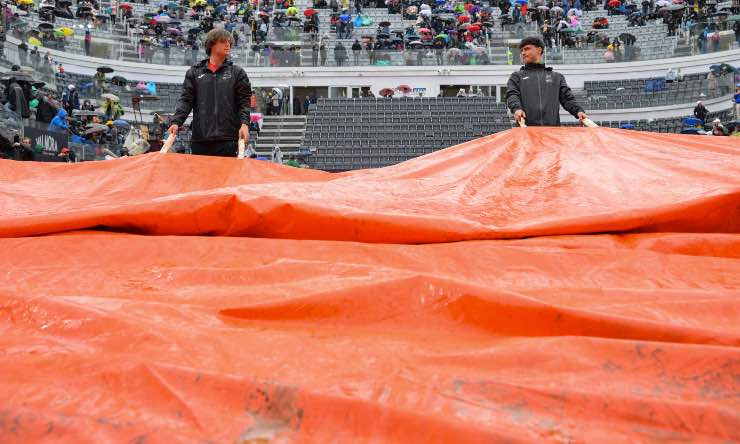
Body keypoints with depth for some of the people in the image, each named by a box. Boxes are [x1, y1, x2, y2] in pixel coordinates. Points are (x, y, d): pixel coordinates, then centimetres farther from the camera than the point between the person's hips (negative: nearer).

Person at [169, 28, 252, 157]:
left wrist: (244, 123, -14)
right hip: (199, 140, 2)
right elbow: (186, 100, 8)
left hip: (227, 141, -1)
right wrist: (176, 122, -6)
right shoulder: (194, 72, 13)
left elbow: (244, 102, 3)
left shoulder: (237, 73, 10)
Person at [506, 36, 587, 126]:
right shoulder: (516, 76, 20)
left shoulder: (557, 77, 23)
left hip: (553, 127, 1)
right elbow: (512, 95, 4)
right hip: (526, 128, -1)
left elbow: (567, 98, 14)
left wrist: (578, 111, -6)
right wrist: (517, 108, -19)